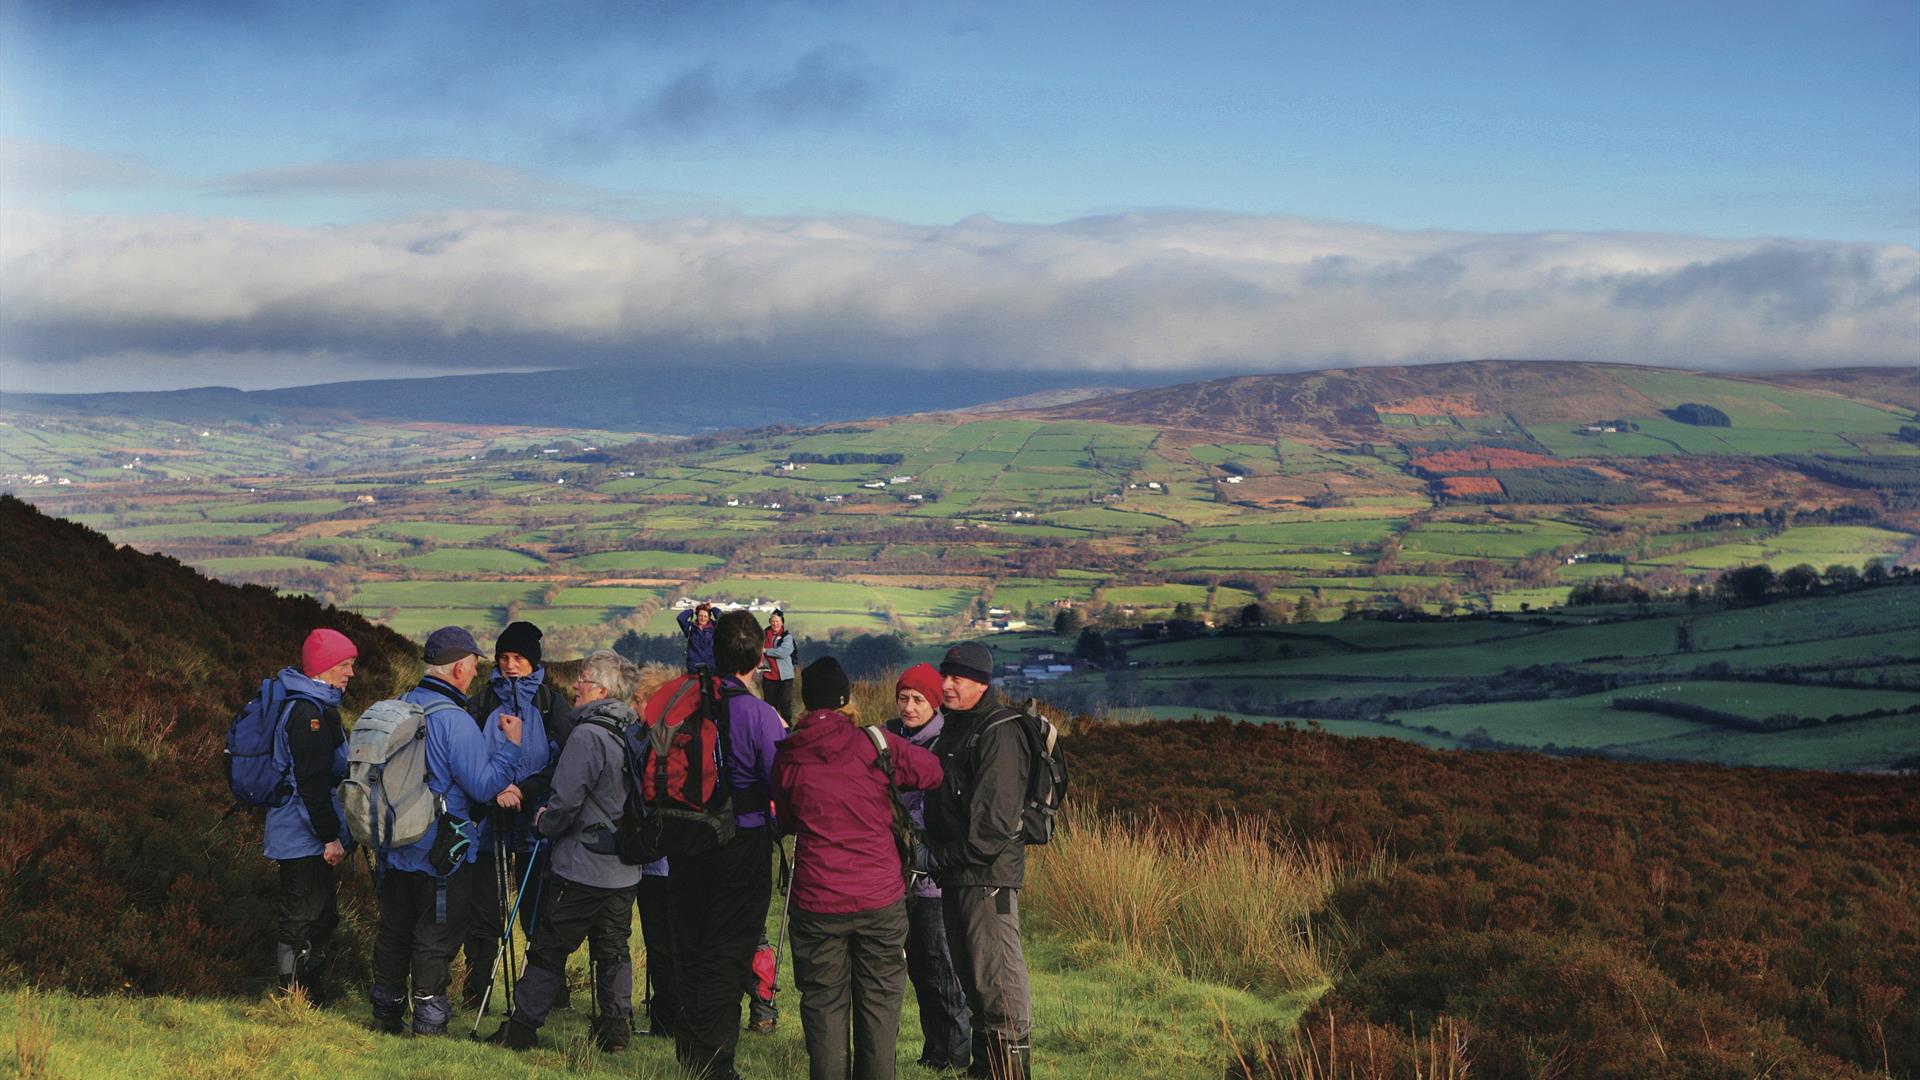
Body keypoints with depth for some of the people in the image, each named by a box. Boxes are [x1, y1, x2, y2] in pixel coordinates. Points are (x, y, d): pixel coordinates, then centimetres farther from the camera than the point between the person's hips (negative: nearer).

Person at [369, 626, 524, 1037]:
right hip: (441, 853, -7)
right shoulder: (453, 720, -21)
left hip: (395, 846, 8)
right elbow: (485, 787, -21)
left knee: (394, 932, 18)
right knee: (436, 938, 2)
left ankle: (387, 1011, 29)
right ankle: (429, 1022, 7)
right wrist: (511, 745, -9)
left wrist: (495, 789, 5)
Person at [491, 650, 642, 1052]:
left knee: (549, 948, 3)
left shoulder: (587, 736, -18)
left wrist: (545, 824, 0)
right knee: (613, 948, 14)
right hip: (625, 871, 7)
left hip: (582, 868, -7)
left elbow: (566, 801, -19)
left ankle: (522, 1028, 10)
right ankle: (616, 1026, 16)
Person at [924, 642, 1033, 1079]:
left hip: (988, 875, -10)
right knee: (970, 974, 16)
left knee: (998, 977, -9)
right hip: (955, 876, 10)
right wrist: (939, 855, 12)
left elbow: (996, 814, -21)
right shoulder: (954, 729, 16)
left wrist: (955, 856, -16)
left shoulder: (1000, 735, -15)